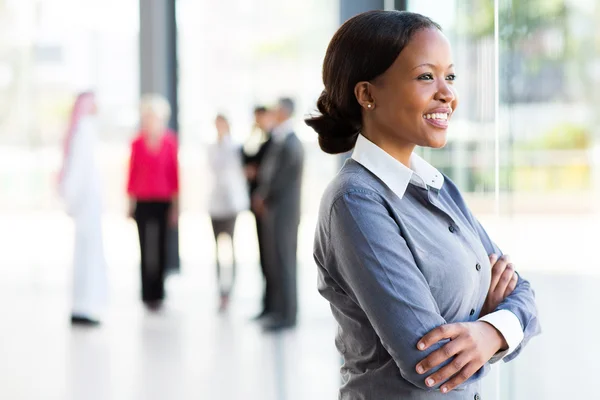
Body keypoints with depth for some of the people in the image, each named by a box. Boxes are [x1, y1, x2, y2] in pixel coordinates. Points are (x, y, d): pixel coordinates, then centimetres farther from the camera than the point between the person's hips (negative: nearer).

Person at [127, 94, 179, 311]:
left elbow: (174, 173, 1)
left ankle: (158, 293, 14)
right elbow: (132, 172, 5)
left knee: (160, 246, 4)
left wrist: (175, 204, 0)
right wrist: (131, 202, 6)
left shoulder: (170, 141, -1)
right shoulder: (137, 142, 0)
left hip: (163, 201, 0)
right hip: (143, 201, 0)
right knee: (146, 247, 0)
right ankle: (148, 295, 5)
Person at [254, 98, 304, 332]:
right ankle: (278, 310, 20)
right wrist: (261, 197, 5)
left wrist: (264, 198, -5)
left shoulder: (291, 144, -15)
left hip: (283, 212, -9)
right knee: (273, 263, 12)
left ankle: (287, 314, 0)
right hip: (271, 211, 9)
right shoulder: (277, 141, 13)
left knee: (283, 262, -5)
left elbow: (282, 178, -16)